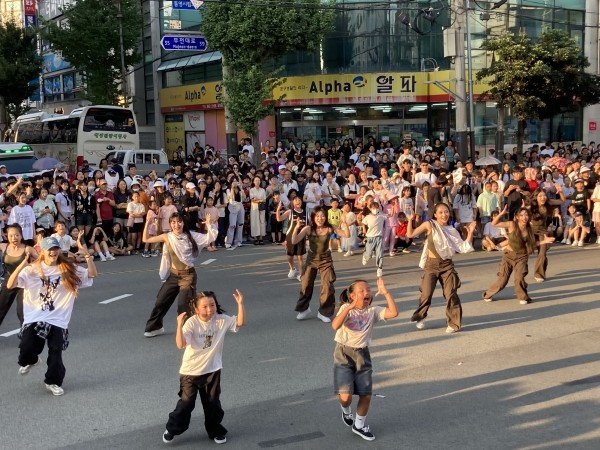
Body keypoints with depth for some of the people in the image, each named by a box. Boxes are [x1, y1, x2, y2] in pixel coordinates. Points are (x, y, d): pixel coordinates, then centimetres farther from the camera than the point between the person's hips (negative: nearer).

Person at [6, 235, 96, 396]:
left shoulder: (69, 269, 2)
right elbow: (10, 285, -13)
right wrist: (23, 263, -26)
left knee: (56, 354, 0)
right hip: (34, 318, -1)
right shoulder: (32, 269, -3)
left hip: (58, 321, 1)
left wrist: (86, 253, -18)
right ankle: (30, 361, 25)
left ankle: (53, 381, 26)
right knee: (27, 349, -13)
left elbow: (92, 274, -5)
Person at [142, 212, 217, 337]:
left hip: (188, 275, -4)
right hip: (173, 275, 4)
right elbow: (146, 239, -2)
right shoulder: (167, 237, -3)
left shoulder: (190, 236, -7)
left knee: (184, 305, -8)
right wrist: (148, 222, -10)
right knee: (161, 301, 12)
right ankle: (155, 327, 32)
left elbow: (210, 238, -9)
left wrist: (209, 224, -23)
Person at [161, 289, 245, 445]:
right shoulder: (191, 323, -20)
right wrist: (179, 325, -44)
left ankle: (215, 431, 32)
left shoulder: (222, 320, -9)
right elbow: (180, 344, -30)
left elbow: (240, 322, -14)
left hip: (212, 370, 3)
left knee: (213, 403, 13)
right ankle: (172, 429, 24)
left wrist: (240, 304, -25)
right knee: (186, 402, 3)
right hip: (190, 371, -3)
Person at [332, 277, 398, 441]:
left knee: (366, 395, 5)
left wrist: (386, 293, -22)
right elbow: (335, 326, -29)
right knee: (345, 395, -11)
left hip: (362, 355, 3)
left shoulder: (373, 311, -2)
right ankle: (346, 411, 26)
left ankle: (359, 425, 30)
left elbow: (394, 313, -17)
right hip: (344, 354, -3)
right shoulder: (346, 308, -10)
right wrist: (349, 307, -37)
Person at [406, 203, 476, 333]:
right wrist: (410, 219, -17)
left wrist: (470, 233, -8)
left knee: (451, 295, -3)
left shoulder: (452, 230, 5)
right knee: (426, 294, -4)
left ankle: (454, 323, 8)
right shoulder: (429, 225, -3)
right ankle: (420, 318, 20)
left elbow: (464, 248, 2)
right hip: (431, 265, -2)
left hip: (447, 265, 2)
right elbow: (410, 234, -7)